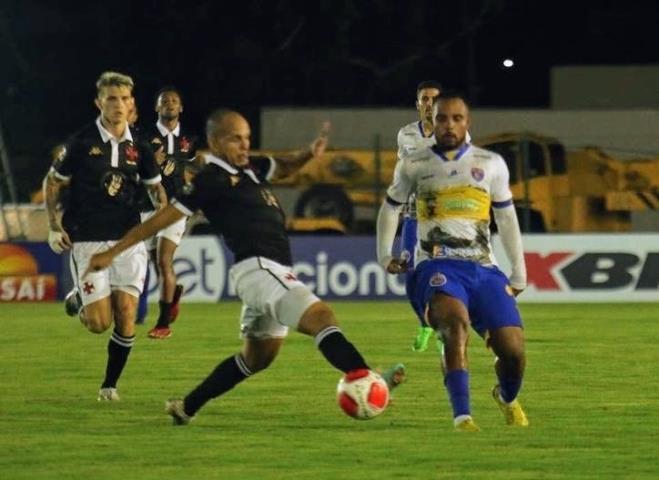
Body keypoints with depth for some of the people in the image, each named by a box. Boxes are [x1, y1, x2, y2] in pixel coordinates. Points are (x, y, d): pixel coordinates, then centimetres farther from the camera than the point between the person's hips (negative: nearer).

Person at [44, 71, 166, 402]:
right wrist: (54, 226, -4)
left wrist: (163, 204, -3)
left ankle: (110, 384, 10)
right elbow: (53, 182, 4)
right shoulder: (81, 142, -6)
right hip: (87, 241, -3)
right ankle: (77, 300, 27)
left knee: (125, 315, -7)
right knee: (99, 322, -8)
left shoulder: (138, 147, 4)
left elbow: (154, 186, 18)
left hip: (128, 240, 3)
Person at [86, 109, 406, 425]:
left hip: (273, 274, 10)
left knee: (256, 358, 20)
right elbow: (164, 218, -6)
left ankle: (186, 408, 26)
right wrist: (113, 252, -4)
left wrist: (309, 154, 11)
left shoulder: (250, 168, 17)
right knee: (321, 317, -25)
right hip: (258, 268, -10)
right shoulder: (213, 179, -7)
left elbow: (282, 168, 35)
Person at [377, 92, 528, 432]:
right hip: (438, 266, -2)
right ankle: (462, 415, -38)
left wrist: (519, 273, 18)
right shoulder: (413, 165, 9)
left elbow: (506, 219, 19)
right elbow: (390, 208, 25)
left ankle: (507, 398, 28)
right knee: (456, 320, -35)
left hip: (484, 268, 2)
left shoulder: (491, 164, 11)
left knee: (513, 350, -9)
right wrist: (385, 256, 20)